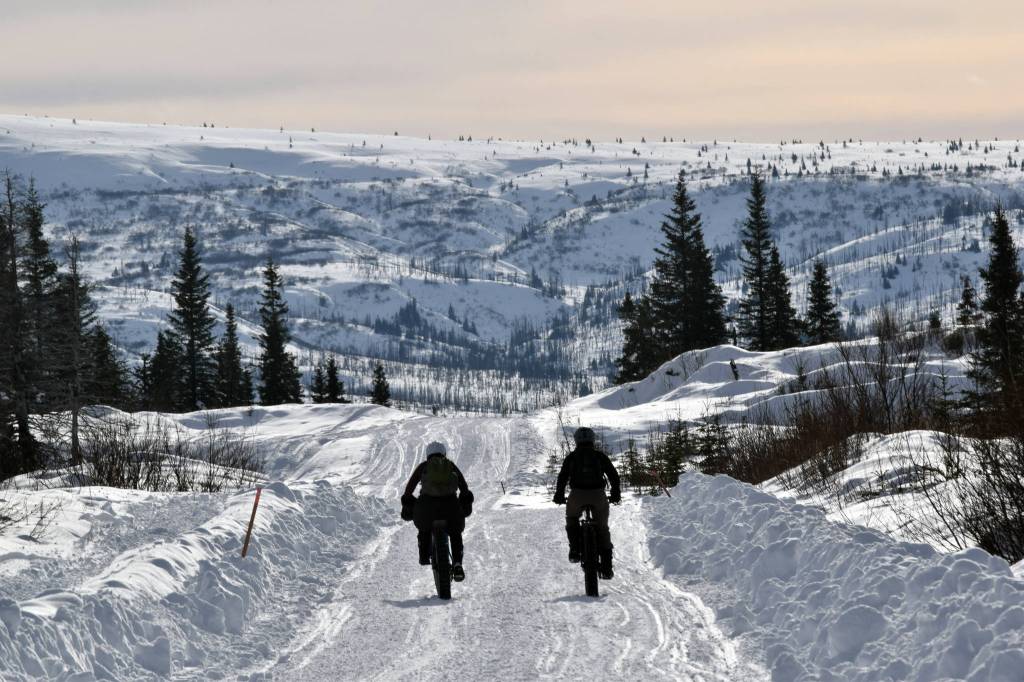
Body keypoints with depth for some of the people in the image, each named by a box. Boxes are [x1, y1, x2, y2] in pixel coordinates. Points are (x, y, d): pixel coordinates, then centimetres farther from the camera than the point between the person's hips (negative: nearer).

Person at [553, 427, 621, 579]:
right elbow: (613, 475, 10)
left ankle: (575, 550, 9)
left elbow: (562, 477, 5)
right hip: (598, 496, 1)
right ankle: (606, 567, 7)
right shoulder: (600, 456, 11)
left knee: (572, 520, 29)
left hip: (577, 496, -1)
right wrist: (616, 493, 22)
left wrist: (559, 495, 17)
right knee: (602, 529, 13)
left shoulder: (571, 457, 10)